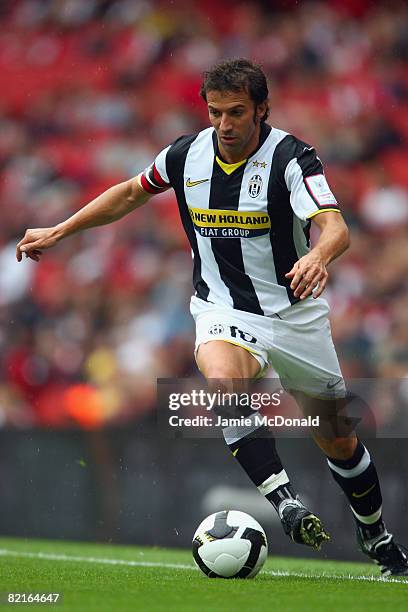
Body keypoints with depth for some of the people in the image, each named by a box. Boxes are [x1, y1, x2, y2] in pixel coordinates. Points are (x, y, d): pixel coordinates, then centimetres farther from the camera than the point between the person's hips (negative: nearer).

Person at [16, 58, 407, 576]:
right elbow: (129, 194, 15)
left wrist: (318, 256, -55)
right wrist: (59, 232, 15)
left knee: (337, 438, 8)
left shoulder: (291, 158, -17)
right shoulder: (186, 154, -4)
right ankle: (283, 499, -34)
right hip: (223, 311, 1)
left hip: (295, 313, -1)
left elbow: (335, 227, -32)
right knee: (222, 379, -35)